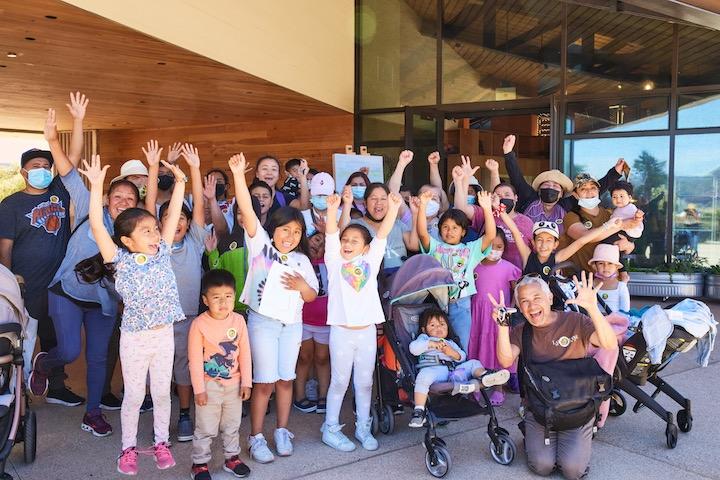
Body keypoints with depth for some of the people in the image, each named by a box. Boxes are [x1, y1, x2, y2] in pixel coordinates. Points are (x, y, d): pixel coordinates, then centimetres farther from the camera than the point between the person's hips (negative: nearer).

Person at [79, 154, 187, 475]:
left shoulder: (162, 253, 0)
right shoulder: (120, 259, -8)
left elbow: (173, 215, -2)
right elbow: (97, 227, -18)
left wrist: (180, 180, -5)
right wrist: (96, 186, -24)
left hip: (164, 334, 3)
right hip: (134, 337, -3)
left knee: (162, 392, 14)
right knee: (133, 395, 9)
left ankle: (161, 442, 31)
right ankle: (129, 447, 28)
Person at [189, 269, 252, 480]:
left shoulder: (238, 321, -6)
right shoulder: (199, 324, -17)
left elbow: (244, 353, 0)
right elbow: (195, 359, -14)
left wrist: (246, 382, 0)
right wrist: (199, 389, -12)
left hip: (234, 385, 4)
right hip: (209, 385, -4)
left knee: (232, 426, 18)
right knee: (205, 429, 7)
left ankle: (232, 458, 35)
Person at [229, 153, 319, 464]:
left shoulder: (301, 260, 8)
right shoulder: (260, 244, -3)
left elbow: (312, 296, 10)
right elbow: (246, 210, -17)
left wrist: (301, 285, -13)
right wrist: (238, 175, -27)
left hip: (292, 324, 4)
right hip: (262, 322, -4)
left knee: (285, 380, 11)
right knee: (264, 382, -2)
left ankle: (282, 432, 26)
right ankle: (256, 437, 12)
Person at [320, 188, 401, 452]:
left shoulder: (370, 261, 4)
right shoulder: (335, 261, 0)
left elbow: (382, 235, -7)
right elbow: (331, 235, -14)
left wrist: (393, 210, -20)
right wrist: (332, 210, -30)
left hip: (367, 331, 2)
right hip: (342, 331, -2)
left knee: (365, 382, 13)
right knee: (339, 381, 8)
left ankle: (363, 427, 27)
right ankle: (331, 428, 22)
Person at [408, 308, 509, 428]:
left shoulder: (450, 342, 37)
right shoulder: (424, 338, 25)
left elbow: (462, 357, 21)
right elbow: (413, 348, 2)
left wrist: (453, 353, -2)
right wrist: (432, 344, -7)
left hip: (453, 370, 5)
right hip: (433, 369, -5)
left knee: (473, 363, -5)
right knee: (424, 375, -37)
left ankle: (484, 376, -39)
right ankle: (419, 411, -40)